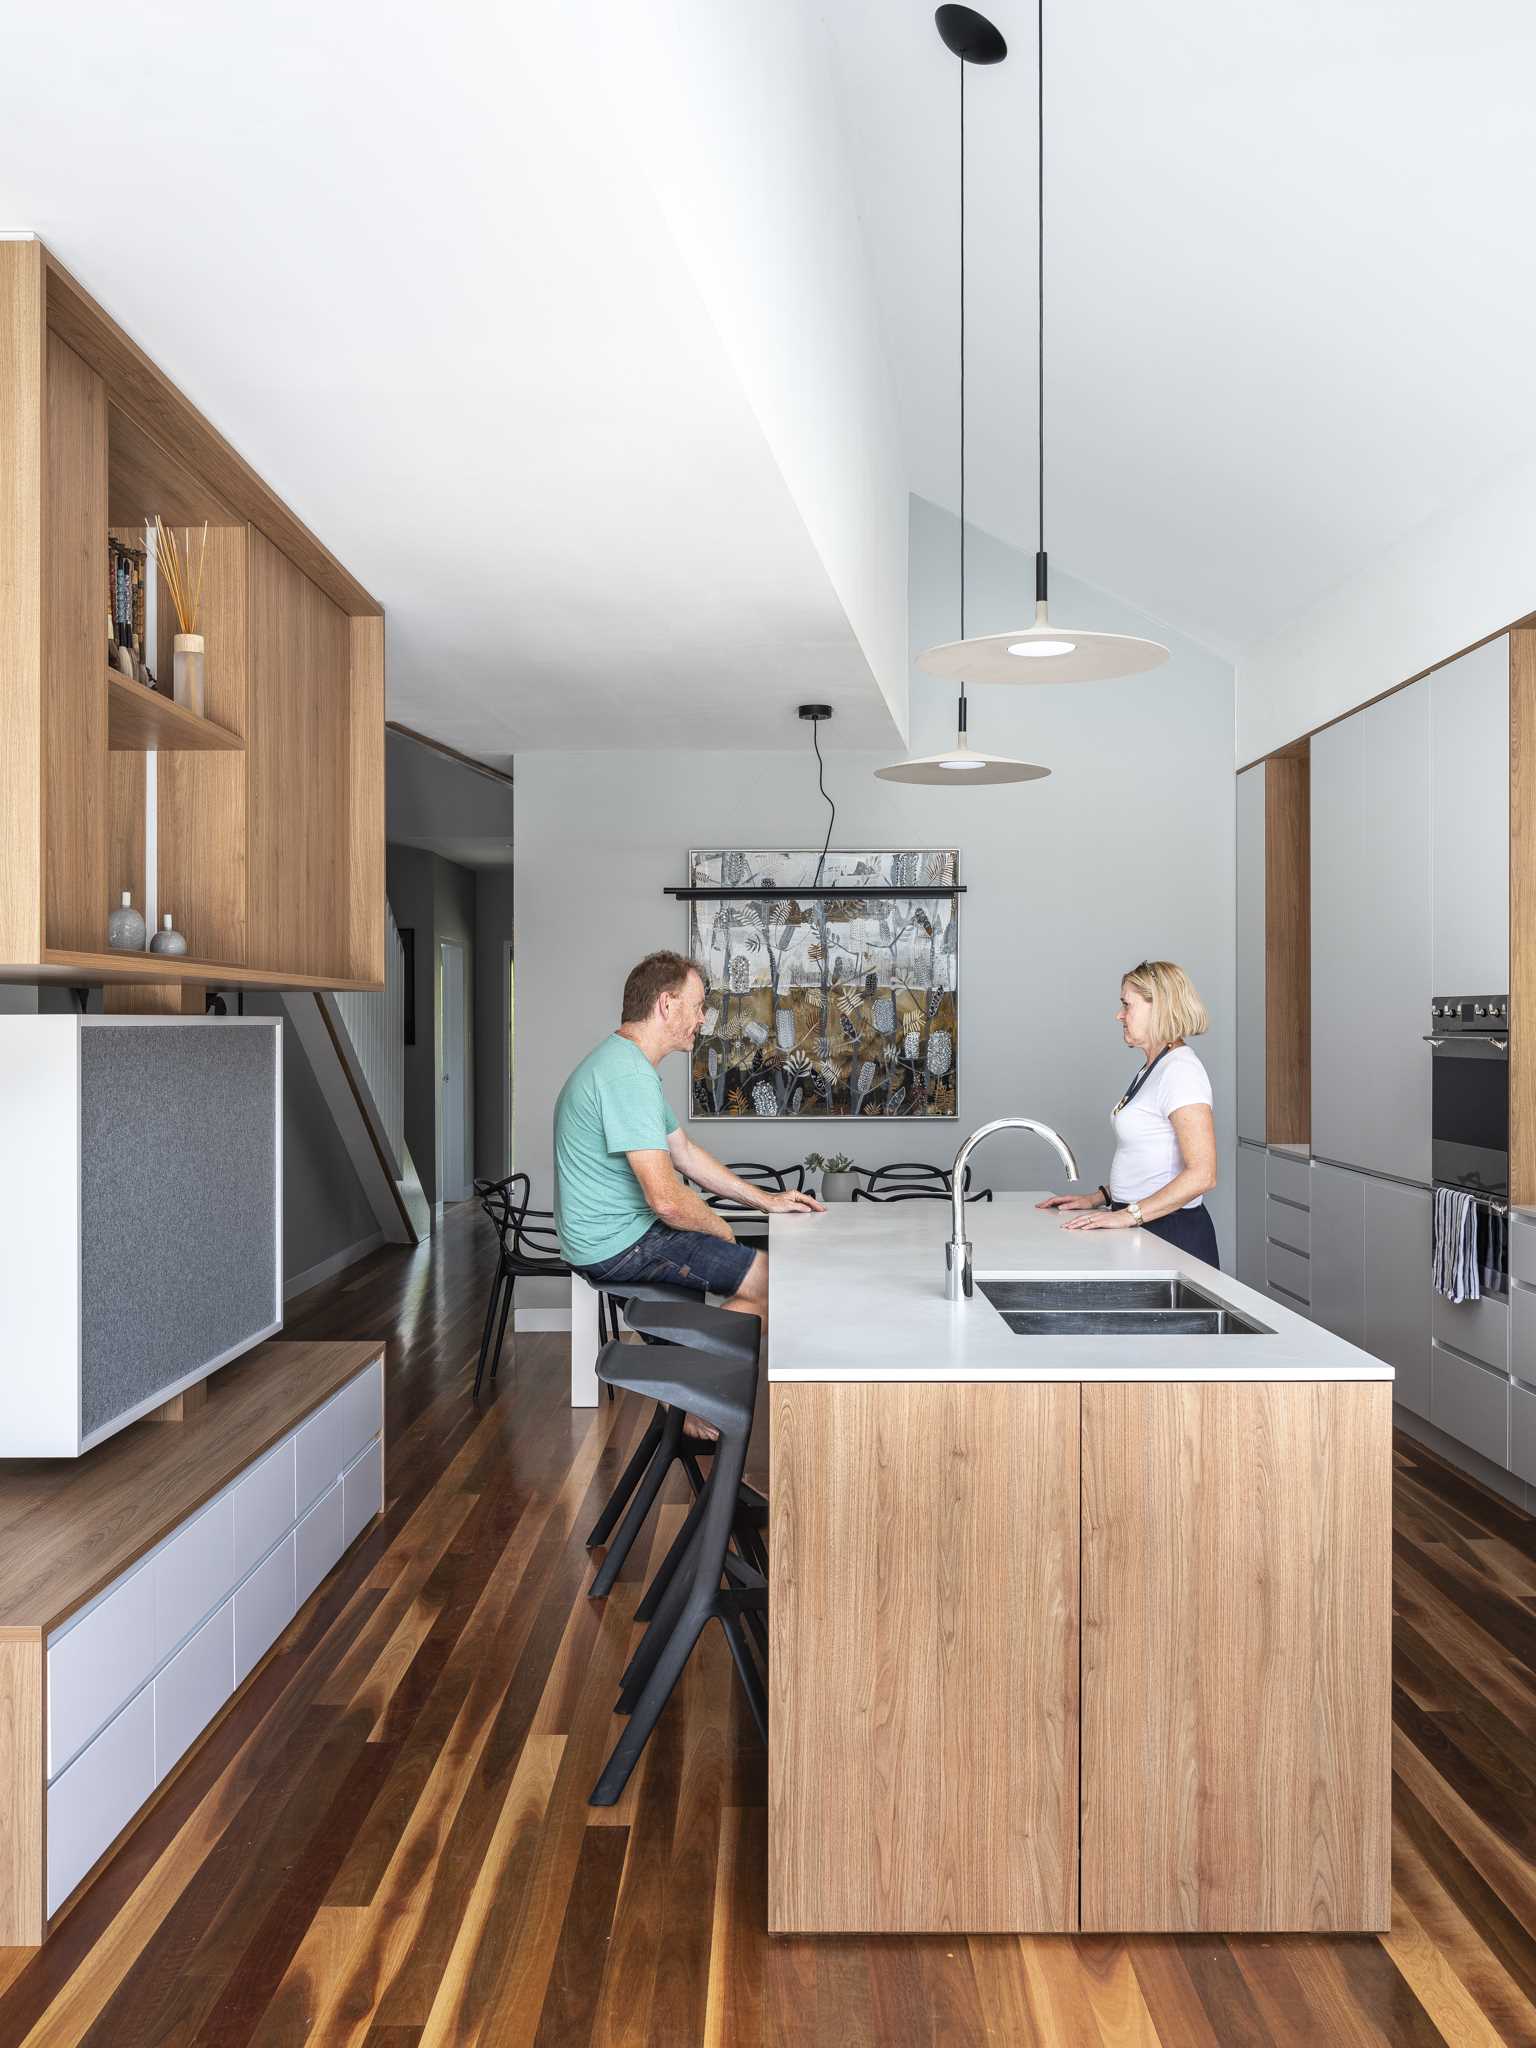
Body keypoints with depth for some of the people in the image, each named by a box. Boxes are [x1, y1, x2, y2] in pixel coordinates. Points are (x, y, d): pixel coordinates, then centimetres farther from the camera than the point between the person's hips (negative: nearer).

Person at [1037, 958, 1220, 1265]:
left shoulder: (1181, 1069, -15)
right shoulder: (1152, 1068, 15)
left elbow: (1201, 1174, -22)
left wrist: (1130, 1214, -23)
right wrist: (1099, 1198, 10)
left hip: (1172, 1232, -8)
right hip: (1140, 1227, 8)